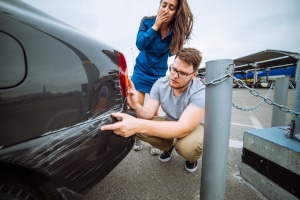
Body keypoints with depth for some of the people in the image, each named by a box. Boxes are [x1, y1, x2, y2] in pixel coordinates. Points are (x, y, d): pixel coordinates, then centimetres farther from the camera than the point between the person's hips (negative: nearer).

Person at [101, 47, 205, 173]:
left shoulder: (200, 92, -30)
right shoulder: (161, 83, -16)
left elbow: (183, 128, -43)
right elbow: (149, 113, -18)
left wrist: (139, 125, -55)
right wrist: (136, 106, -43)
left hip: (194, 126, -3)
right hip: (171, 123, 4)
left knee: (187, 146, -38)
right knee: (138, 128, -22)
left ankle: (192, 158, 4)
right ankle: (168, 146, 9)